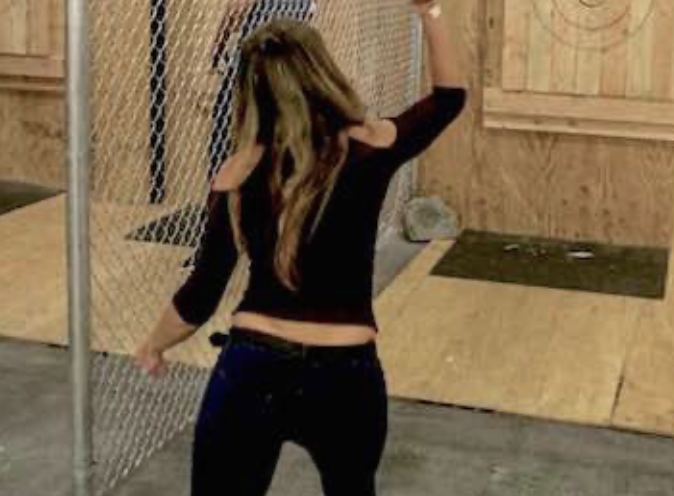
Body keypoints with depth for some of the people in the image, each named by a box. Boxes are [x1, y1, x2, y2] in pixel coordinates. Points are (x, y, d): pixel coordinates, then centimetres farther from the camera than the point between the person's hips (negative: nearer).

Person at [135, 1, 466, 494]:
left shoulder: (239, 175, -4)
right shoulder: (372, 148, -5)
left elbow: (200, 297, 0)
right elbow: (448, 97, 14)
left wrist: (153, 346, 18)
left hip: (250, 371, 0)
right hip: (344, 375, 1)